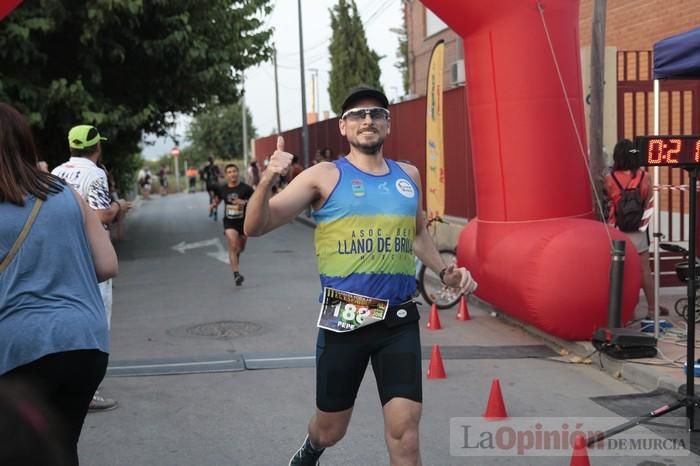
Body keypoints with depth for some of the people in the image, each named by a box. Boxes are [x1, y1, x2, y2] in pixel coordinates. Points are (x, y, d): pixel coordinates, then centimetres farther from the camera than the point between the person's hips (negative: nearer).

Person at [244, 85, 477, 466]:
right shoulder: (324, 176, -5)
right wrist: (267, 180, -28)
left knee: (405, 428, -6)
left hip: (400, 321, 3)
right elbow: (255, 227, -11)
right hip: (343, 319, -2)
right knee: (330, 429, 14)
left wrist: (444, 271, 12)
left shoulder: (408, 175, 8)